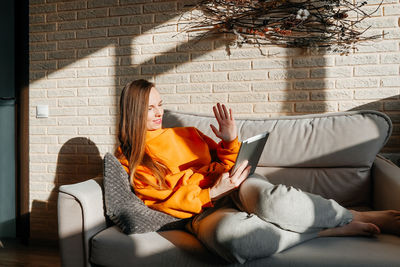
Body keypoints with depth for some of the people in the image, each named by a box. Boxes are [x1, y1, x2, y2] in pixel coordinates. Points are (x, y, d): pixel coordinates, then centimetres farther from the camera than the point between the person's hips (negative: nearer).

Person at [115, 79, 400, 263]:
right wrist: (213, 192, -13)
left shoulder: (187, 134, 20)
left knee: (268, 200, -35)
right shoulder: (130, 158, 8)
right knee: (228, 234, -40)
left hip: (236, 186, 3)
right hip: (203, 211, -3)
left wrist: (230, 140, 1)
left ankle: (357, 216, -16)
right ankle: (330, 230, -23)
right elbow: (163, 200, -3)